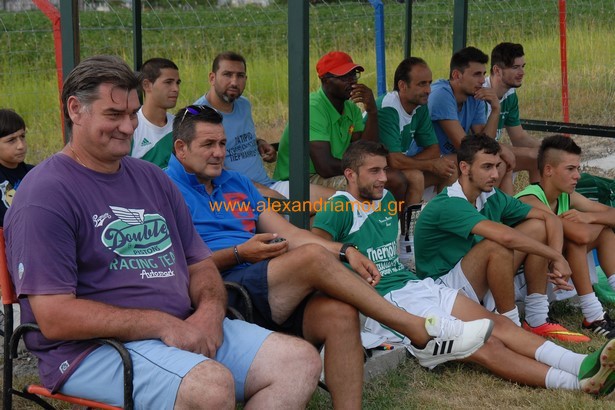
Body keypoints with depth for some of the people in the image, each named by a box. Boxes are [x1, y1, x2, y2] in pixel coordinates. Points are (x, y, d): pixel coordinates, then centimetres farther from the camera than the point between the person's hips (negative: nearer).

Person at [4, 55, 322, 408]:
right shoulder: (45, 195, -8)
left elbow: (200, 264, 20)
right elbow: (55, 318, -16)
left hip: (187, 331, 8)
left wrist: (210, 310, -4)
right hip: (97, 348, -8)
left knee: (301, 361, -7)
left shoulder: (152, 179, 17)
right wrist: (163, 324, -17)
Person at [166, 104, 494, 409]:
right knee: (314, 256, -28)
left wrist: (343, 251, 4)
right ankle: (421, 333, -21)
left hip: (276, 294, 7)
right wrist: (239, 254, -15)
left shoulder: (236, 184, 26)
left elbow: (288, 233, 19)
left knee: (340, 313, -25)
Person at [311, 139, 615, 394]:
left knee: (497, 324, -13)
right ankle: (575, 382, -31)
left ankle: (582, 363, -27)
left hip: (417, 284, 9)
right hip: (386, 301, -9)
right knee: (484, 344, -21)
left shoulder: (385, 201, 18)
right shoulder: (340, 207, -6)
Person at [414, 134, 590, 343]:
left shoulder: (492, 198, 1)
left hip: (480, 285, 8)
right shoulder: (448, 206, -24)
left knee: (537, 227, -1)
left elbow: (550, 219, 4)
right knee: (497, 246, -32)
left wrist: (554, 260, -14)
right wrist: (557, 257, -26)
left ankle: (537, 320, -1)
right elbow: (505, 236, -36)